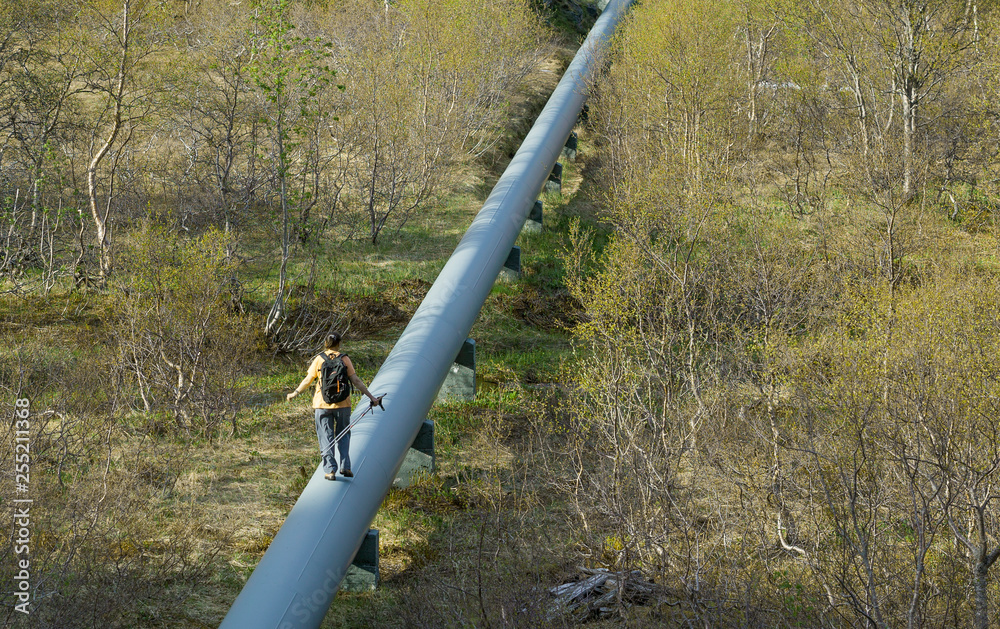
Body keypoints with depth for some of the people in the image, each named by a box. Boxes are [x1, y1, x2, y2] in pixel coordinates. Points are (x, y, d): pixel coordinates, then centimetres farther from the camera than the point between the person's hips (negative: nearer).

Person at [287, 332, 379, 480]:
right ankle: (345, 467, 6)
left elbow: (308, 380, 4)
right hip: (342, 403, 1)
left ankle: (330, 470, 1)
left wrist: (294, 393, 19)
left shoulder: (319, 359, -1)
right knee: (343, 435, 16)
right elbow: (356, 381, -2)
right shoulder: (344, 359, -1)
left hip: (322, 404, 0)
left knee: (326, 438, 6)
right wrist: (371, 397, 4)